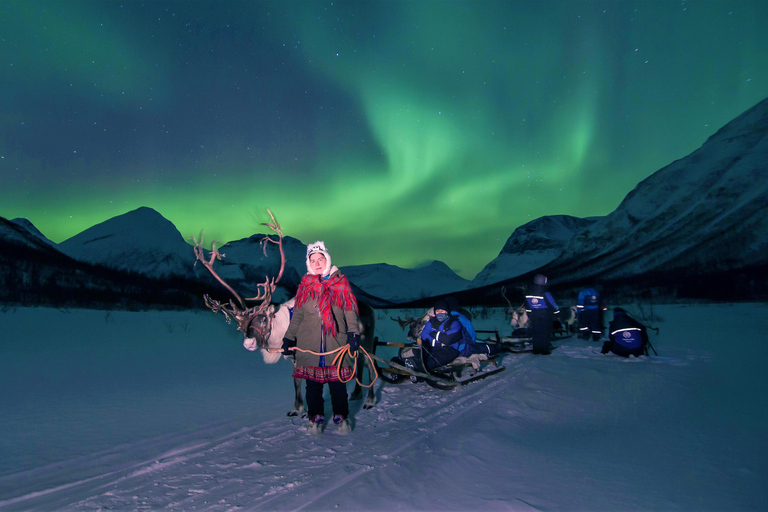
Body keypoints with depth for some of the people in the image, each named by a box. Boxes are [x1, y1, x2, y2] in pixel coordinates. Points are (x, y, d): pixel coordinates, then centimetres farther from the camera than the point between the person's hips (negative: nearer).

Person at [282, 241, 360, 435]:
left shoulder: (340, 283, 6)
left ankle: (341, 416, 19)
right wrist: (289, 338, 8)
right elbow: (297, 315, 14)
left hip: (336, 343, -1)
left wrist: (353, 333, -9)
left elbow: (350, 311, 3)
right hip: (309, 344, 1)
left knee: (338, 381, 3)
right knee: (312, 381, 5)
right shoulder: (305, 286, 10)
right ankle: (316, 416, 21)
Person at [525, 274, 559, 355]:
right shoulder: (545, 294, -18)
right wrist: (557, 314, 6)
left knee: (535, 332, 11)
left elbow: (527, 307, 9)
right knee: (545, 332, 5)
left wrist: (529, 315, 20)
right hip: (545, 317, -5)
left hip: (534, 317, 5)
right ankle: (545, 349, 8)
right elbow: (553, 305, -9)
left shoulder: (529, 293, -1)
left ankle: (536, 349, 14)